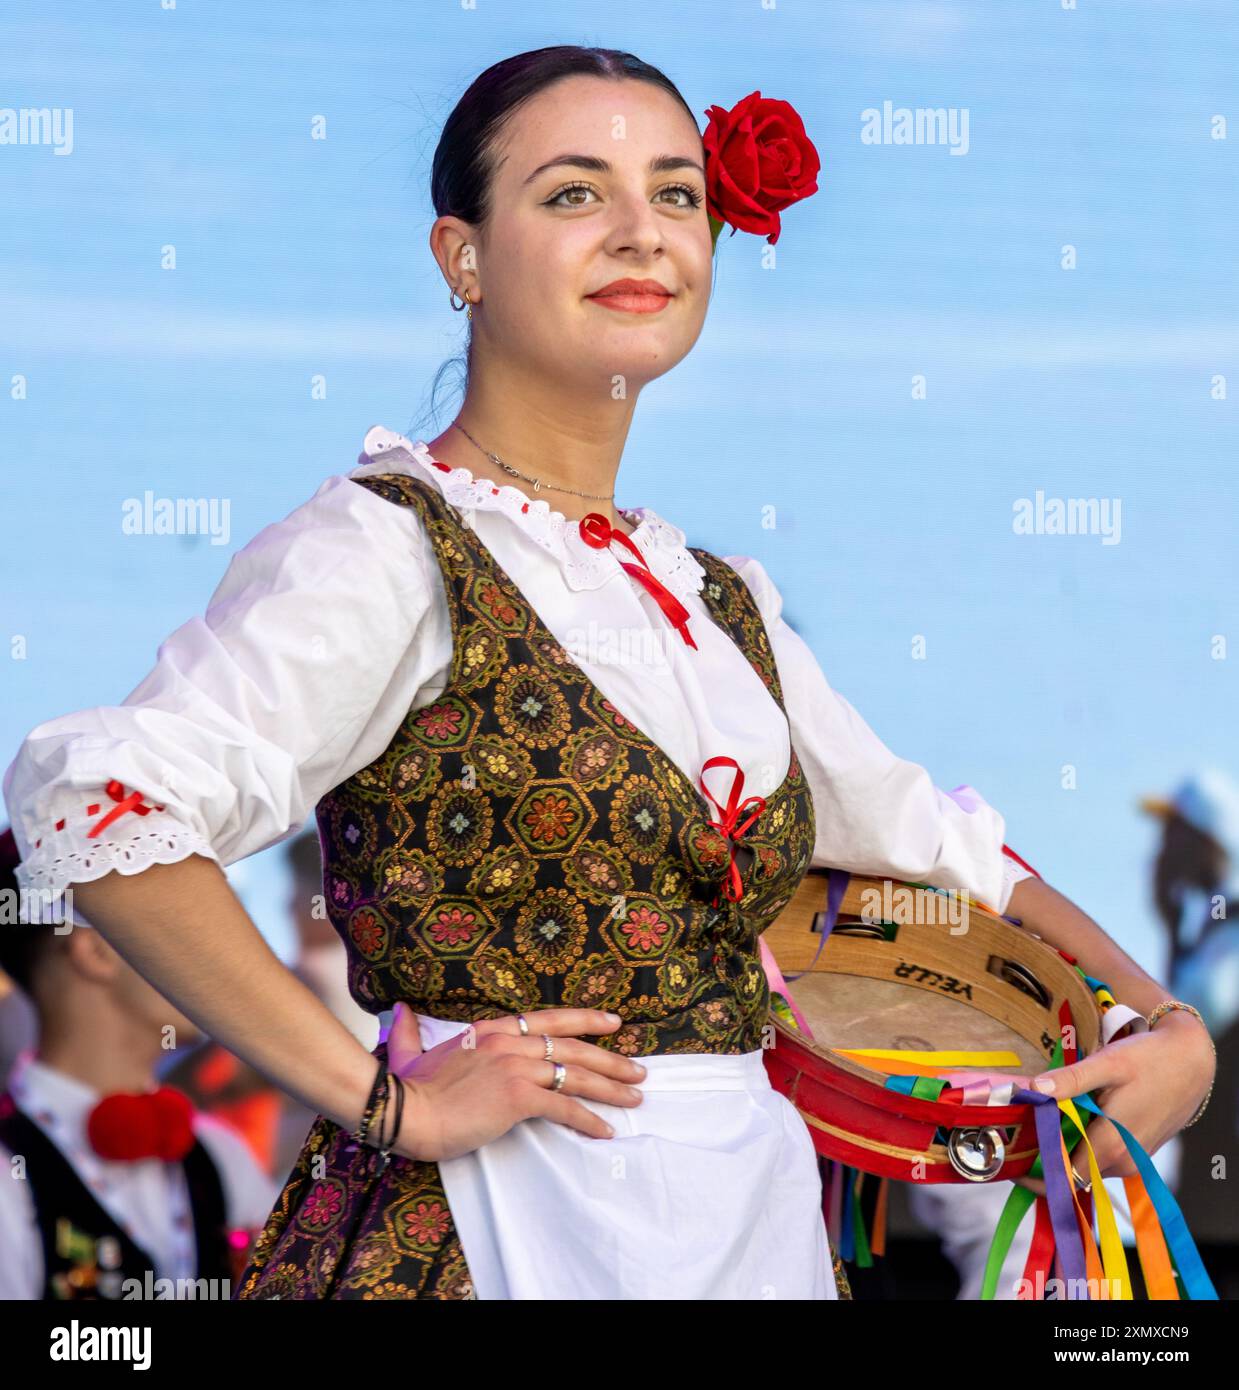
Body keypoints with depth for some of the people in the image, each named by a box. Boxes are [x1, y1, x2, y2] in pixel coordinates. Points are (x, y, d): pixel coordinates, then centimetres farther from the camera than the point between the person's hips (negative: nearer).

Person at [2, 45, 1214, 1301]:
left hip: (751, 1220, 7)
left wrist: (1168, 1024, 10)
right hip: (484, 1230, -7)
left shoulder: (720, 599, 13)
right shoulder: (389, 550, -9)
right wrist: (386, 1100, -21)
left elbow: (930, 840, 25)